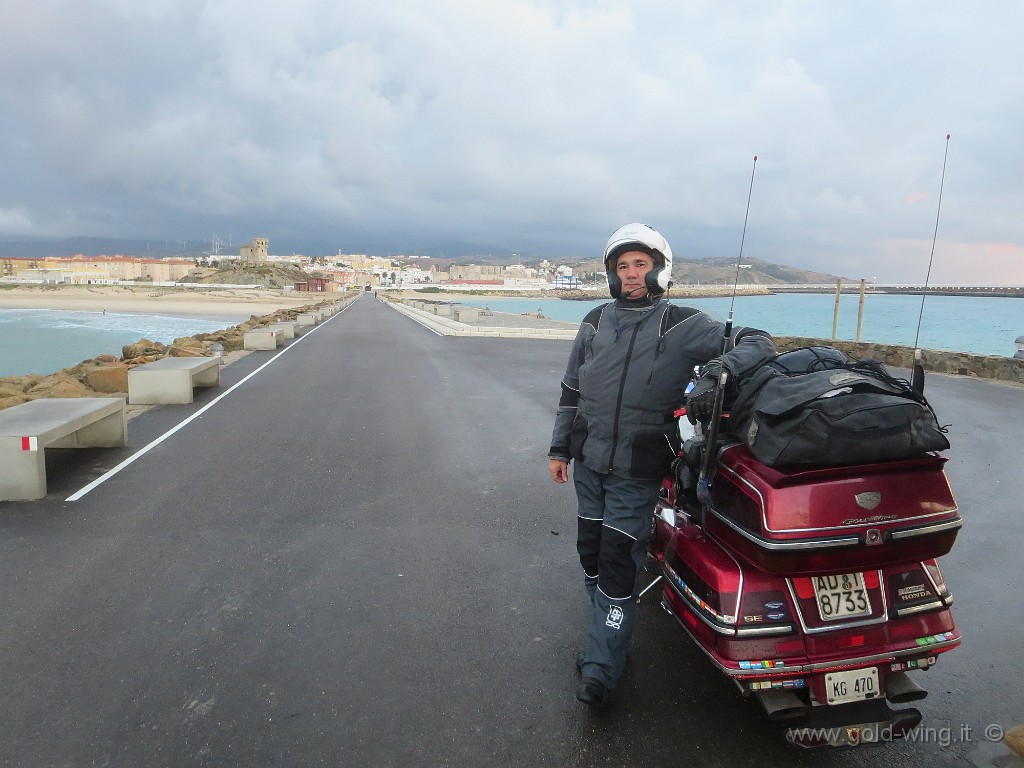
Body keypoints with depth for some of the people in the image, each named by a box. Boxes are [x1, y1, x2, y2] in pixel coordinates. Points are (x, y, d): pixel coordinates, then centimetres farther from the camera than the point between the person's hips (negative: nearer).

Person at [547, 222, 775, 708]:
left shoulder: (684, 325, -5)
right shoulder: (595, 322, 7)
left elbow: (756, 343, -10)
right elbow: (571, 390, 14)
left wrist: (718, 369, -31)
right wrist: (559, 448, 13)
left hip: (638, 471, -4)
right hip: (589, 462, 5)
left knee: (617, 564, -4)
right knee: (591, 553, 13)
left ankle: (600, 666, 10)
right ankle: (607, 635, 35)